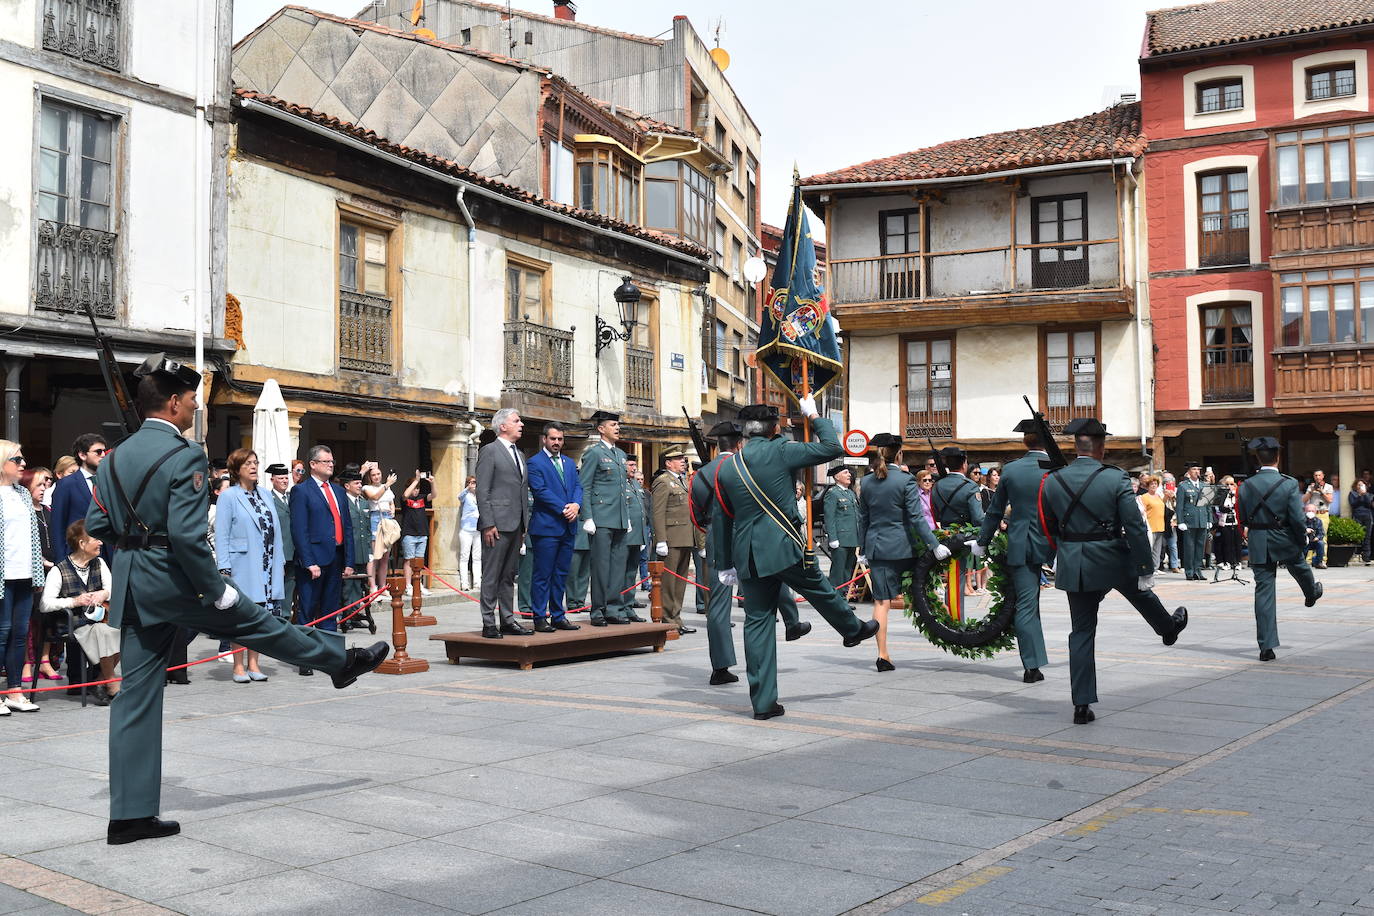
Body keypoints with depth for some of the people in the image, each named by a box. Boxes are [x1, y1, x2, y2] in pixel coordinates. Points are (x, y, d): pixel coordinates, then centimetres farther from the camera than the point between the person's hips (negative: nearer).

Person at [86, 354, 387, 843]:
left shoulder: (113, 459, 9)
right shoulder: (184, 458, -16)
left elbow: (96, 524, 12)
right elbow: (187, 536, -22)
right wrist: (217, 591, -13)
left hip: (130, 582, 7)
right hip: (172, 579, -7)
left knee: (136, 695, 8)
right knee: (257, 622, 14)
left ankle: (130, 814, 12)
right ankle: (342, 661, 35)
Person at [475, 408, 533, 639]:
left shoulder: (520, 455, 20)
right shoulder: (489, 451, -4)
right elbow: (482, 490, -10)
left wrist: (524, 527, 17)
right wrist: (488, 524, -16)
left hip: (516, 525, 8)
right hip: (498, 524, -8)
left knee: (509, 576, 12)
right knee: (491, 576, -4)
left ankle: (508, 620, 17)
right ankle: (489, 624, 0)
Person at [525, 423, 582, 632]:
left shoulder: (569, 463, 18)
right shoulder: (535, 463, -4)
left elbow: (578, 486, 11)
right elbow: (541, 491, -13)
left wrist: (576, 505, -10)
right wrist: (563, 509, -15)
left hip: (568, 528, 7)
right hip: (546, 526, -7)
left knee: (561, 574, 11)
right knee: (543, 574, -3)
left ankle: (558, 616, 17)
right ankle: (540, 618, 1)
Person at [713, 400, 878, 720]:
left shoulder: (726, 468, 9)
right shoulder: (780, 451, -5)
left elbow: (724, 519, 15)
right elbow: (832, 448, 1)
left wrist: (727, 564, 22)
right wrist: (814, 415, 16)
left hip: (748, 555, 4)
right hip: (784, 546, -4)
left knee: (757, 621, 6)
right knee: (821, 591, 21)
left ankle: (763, 702, 7)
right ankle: (853, 629, 47)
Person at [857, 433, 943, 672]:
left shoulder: (867, 482, 6)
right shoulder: (905, 480, -8)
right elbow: (916, 517, -12)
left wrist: (863, 550, 20)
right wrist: (935, 545, -9)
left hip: (876, 547, 4)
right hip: (901, 547, -4)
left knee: (881, 601, 3)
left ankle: (883, 655, 2)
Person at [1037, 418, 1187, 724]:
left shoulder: (1052, 482, -4)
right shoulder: (1115, 479, -13)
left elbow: (1048, 527, 8)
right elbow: (1136, 527, -13)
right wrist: (1146, 567, -6)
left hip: (1073, 567, 2)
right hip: (1112, 561, -2)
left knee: (1082, 632, 8)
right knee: (1141, 593, 30)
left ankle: (1082, 705, 8)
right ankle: (1169, 627, 61)